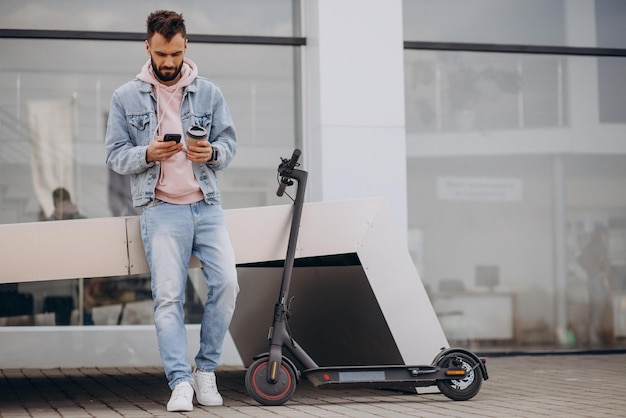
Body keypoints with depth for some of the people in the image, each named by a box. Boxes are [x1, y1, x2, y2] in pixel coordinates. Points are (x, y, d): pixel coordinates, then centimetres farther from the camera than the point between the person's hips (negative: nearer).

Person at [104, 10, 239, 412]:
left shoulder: (209, 92, 10)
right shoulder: (126, 98, 6)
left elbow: (229, 141, 12)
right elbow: (115, 154, 5)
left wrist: (212, 153, -11)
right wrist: (147, 155, -15)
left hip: (207, 205, 2)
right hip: (161, 209, -1)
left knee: (227, 282, -13)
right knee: (168, 296, -10)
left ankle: (206, 370, 3)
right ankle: (181, 382, -8)